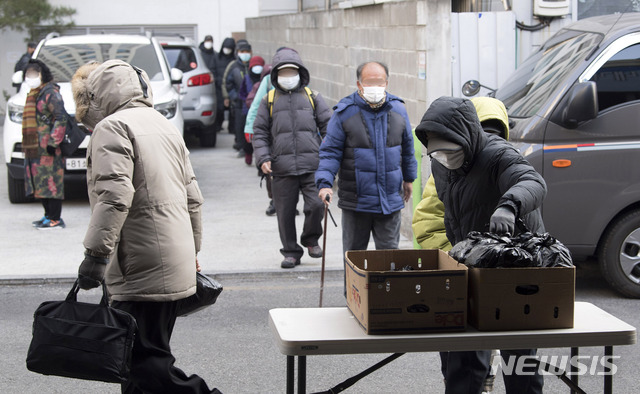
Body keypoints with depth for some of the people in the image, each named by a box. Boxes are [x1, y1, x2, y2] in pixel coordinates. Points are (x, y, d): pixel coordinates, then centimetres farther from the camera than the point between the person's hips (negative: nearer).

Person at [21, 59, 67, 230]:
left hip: (47, 148, -10)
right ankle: (48, 215, 20)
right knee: (39, 183, 12)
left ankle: (55, 219, -8)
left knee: (51, 182, -9)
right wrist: (28, 145, 21)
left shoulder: (50, 92, -9)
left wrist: (53, 141, -19)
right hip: (34, 148, 10)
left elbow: (61, 118, -17)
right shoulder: (33, 94, 20)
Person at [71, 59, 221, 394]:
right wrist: (191, 250, 28)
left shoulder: (112, 127, -8)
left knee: (144, 360, -8)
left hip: (141, 271, -10)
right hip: (175, 264, 10)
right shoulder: (164, 125, 20)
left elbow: (114, 196, -22)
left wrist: (96, 253, -23)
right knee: (152, 352, 15)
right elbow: (192, 197, 22)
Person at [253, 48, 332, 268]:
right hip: (282, 168, 1)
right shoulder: (269, 101, 11)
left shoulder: (312, 97, 11)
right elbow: (260, 133, 11)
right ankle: (291, 252, 19)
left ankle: (311, 240, 16)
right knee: (285, 212, 3)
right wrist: (263, 158, -3)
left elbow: (328, 125, 12)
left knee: (316, 205, -12)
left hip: (312, 165, -1)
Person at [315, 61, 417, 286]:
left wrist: (408, 178, 26)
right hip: (356, 199, -2)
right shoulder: (344, 113, -7)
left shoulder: (398, 109, 4)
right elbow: (330, 152, -7)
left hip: (390, 199, 2)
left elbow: (407, 147, 18)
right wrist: (325, 183, -20)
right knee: (354, 255, 9)